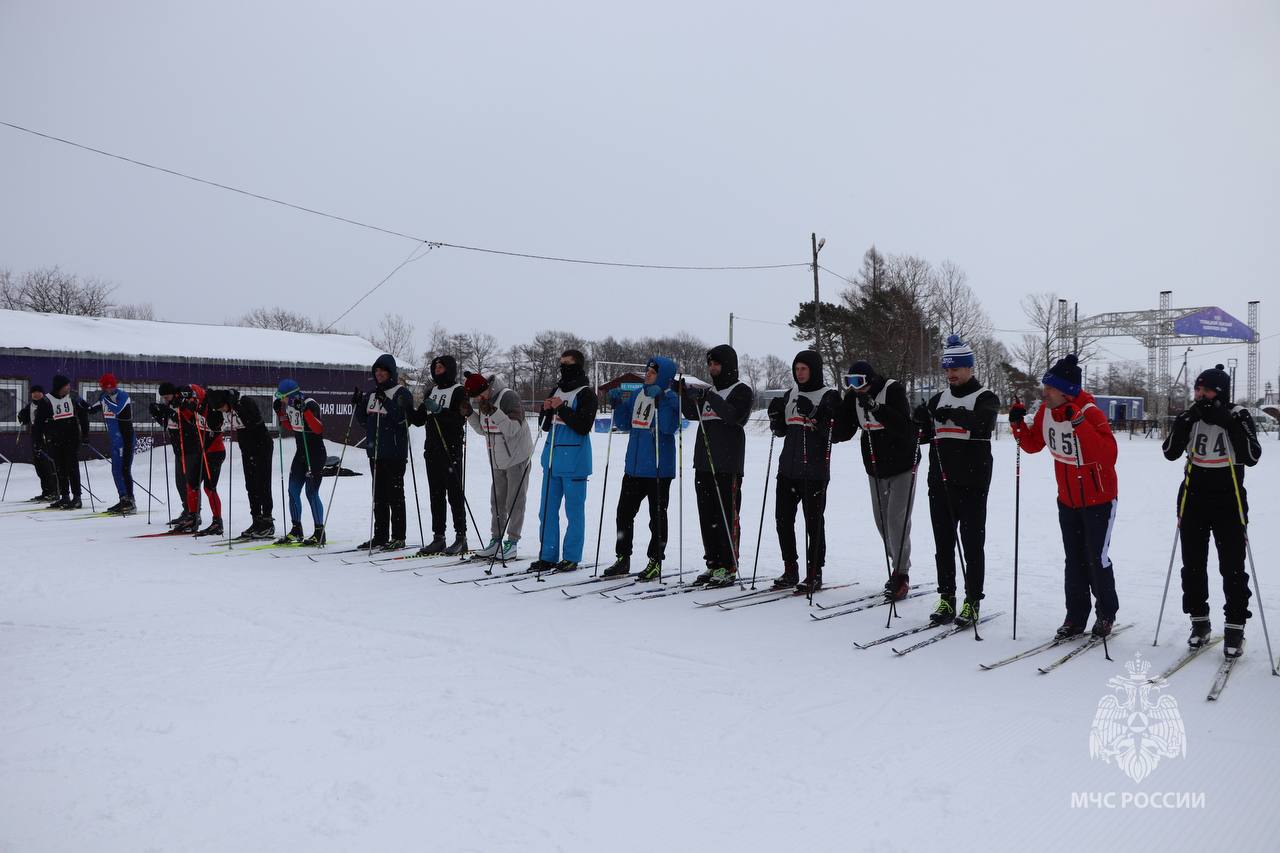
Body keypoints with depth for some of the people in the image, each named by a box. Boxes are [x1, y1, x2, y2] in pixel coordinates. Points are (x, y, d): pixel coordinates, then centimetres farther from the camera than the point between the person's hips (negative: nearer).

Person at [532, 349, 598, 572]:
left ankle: (572, 557, 8)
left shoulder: (586, 395, -5)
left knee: (574, 511, 1)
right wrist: (546, 411, -2)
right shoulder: (555, 391, 16)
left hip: (574, 461, -7)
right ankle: (548, 556, 15)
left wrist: (562, 408, -18)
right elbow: (544, 426, 18)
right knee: (547, 510, 8)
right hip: (552, 458, 7)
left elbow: (584, 426, -16)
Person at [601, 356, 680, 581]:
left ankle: (655, 562, 13)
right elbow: (624, 425, 15)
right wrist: (617, 404, 1)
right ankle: (622, 559, 19)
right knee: (624, 512, 9)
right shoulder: (639, 395, 11)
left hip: (658, 468, -7)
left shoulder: (670, 398, -8)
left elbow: (669, 427, -23)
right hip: (634, 467, 7)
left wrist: (659, 400, -28)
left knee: (657, 516, 4)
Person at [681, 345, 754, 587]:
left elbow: (735, 415, -18)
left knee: (726, 516, -7)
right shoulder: (710, 390, 20)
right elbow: (692, 414, 15)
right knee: (707, 516, 9)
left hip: (727, 465, -7)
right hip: (704, 463, 8)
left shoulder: (742, 390, -2)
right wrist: (684, 394, -1)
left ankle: (728, 568, -2)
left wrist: (710, 398, -20)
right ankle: (713, 564, 17)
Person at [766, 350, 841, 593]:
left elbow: (833, 434, -12)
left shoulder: (829, 396, -3)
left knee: (813, 521, -1)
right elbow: (780, 431, 18)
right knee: (783, 518, 7)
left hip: (814, 470, -6)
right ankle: (790, 571, 18)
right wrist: (775, 414, 0)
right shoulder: (791, 394, 15)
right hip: (788, 468, 6)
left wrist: (813, 414, -22)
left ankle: (814, 574, 8)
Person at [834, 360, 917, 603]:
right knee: (881, 520, 11)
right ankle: (898, 565, 28)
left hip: (902, 465, -6)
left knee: (897, 520, -11)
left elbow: (904, 427, -30)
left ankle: (901, 575, -2)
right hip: (875, 467, 6)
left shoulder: (893, 390, -18)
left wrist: (875, 407, -37)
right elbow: (842, 433, -3)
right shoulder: (853, 397, -1)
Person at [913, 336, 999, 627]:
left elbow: (984, 422, -22)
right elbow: (924, 436, 11)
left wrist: (954, 414, -33)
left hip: (972, 485, -5)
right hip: (940, 483, 5)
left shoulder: (986, 398, 0)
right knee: (943, 543, 8)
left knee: (972, 544, 1)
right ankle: (946, 599, 16)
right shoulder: (938, 399, 15)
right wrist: (921, 423, -10)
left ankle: (972, 601, 8)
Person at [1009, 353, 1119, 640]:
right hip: (1067, 500, 6)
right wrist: (1018, 424, -11)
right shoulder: (1046, 411, -5)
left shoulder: (1090, 413, -25)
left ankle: (1106, 614, 22)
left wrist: (1078, 423, -42)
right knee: (1074, 561, 11)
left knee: (1097, 559, 2)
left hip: (1098, 500, -6)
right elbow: (1033, 445, 7)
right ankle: (1076, 616, 20)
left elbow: (1108, 454, -35)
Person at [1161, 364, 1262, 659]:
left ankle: (1235, 627, 9)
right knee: (1193, 565, 8)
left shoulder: (1238, 416, -7)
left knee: (1232, 567, -2)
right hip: (1193, 501, 3)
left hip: (1228, 503, -3)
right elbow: (1170, 453, -7)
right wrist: (1184, 422, -18)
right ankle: (1199, 621, 21)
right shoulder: (1190, 417, 1)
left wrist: (1230, 423, -24)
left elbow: (1251, 457, -17)